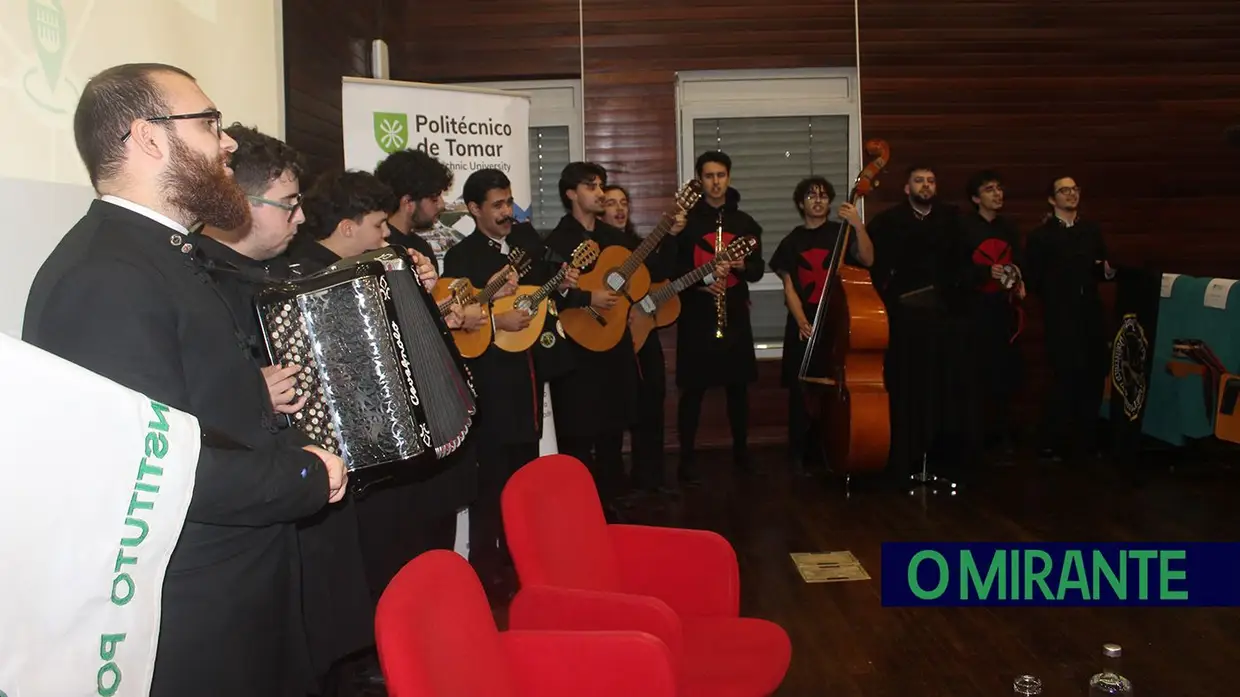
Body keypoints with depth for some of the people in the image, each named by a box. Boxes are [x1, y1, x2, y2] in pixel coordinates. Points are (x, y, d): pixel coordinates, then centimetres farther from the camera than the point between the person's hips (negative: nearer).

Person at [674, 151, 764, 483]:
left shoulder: (744, 222, 10)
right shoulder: (686, 220, -2)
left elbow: (758, 269, 11)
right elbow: (671, 267, -3)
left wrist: (743, 266, -11)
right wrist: (699, 282, -19)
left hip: (735, 314, 4)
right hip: (696, 314, -4)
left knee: (738, 386, 11)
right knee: (693, 388, -2)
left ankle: (741, 450, 26)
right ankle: (688, 457, 7)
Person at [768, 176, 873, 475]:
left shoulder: (841, 234, 6)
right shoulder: (793, 241, 9)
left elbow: (867, 260, -11)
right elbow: (789, 287, 3)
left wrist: (858, 225, -24)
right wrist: (801, 321, -12)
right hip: (804, 325, 1)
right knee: (802, 393, 0)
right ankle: (800, 456, 9)